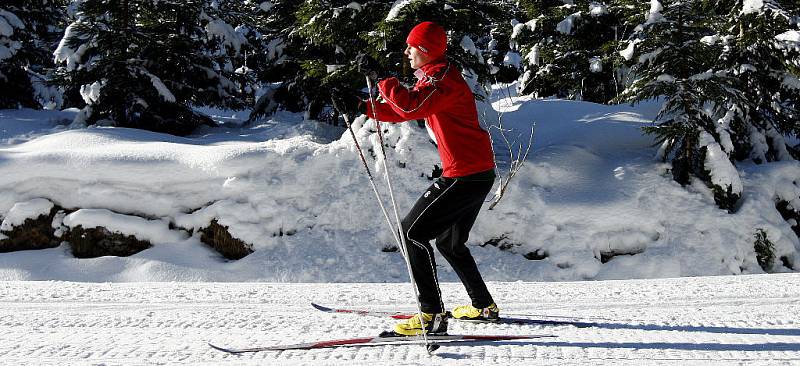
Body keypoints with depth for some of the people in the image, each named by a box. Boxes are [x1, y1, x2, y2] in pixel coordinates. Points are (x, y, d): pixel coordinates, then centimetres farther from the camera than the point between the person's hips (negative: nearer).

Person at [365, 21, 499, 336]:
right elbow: (402, 110, 26)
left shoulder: (443, 78, -15)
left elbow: (412, 108, -33)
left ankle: (431, 316, -11)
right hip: (478, 172, 11)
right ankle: (484, 306, 31)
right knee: (449, 243, 21)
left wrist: (384, 83, -17)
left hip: (465, 175, -11)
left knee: (413, 232, -9)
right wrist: (366, 109, 15)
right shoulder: (431, 78, 18)